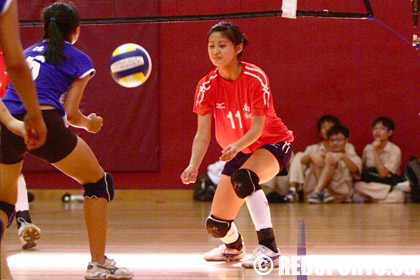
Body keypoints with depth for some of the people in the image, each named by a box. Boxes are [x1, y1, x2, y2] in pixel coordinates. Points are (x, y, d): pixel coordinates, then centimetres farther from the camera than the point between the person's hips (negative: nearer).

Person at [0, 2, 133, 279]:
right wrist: (90, 123, 27)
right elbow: (71, 113, 7)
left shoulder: (28, 52, 29)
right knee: (99, 182, 16)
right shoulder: (79, 59, 13)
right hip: (43, 121, -5)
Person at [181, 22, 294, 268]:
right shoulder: (207, 86, -12)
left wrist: (237, 146, -45)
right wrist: (193, 166, -33)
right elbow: (203, 133, -16)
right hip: (237, 152, 5)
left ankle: (269, 249, -37)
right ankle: (233, 246, 40)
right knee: (217, 225, 2)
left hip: (272, 143, -5)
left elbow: (258, 127, -26)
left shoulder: (255, 78, -23)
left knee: (243, 178, -40)